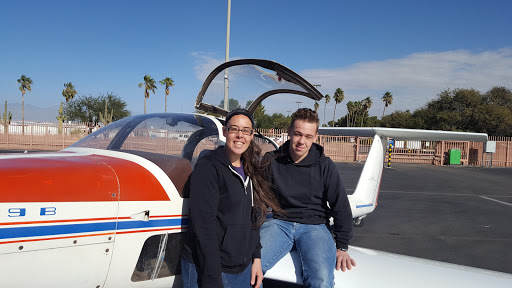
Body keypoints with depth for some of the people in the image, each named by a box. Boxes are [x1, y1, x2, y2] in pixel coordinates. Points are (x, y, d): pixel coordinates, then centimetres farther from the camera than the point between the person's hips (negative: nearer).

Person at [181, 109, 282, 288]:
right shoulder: (208, 167, -13)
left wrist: (256, 258, 7)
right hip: (205, 269, -7)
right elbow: (204, 227, -17)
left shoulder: (250, 172, 9)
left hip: (244, 268, 7)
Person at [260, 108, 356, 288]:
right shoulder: (271, 161, 2)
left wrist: (341, 247, 1)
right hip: (279, 223, 1)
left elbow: (341, 207, 5)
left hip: (314, 226, 0)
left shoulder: (324, 165, 0)